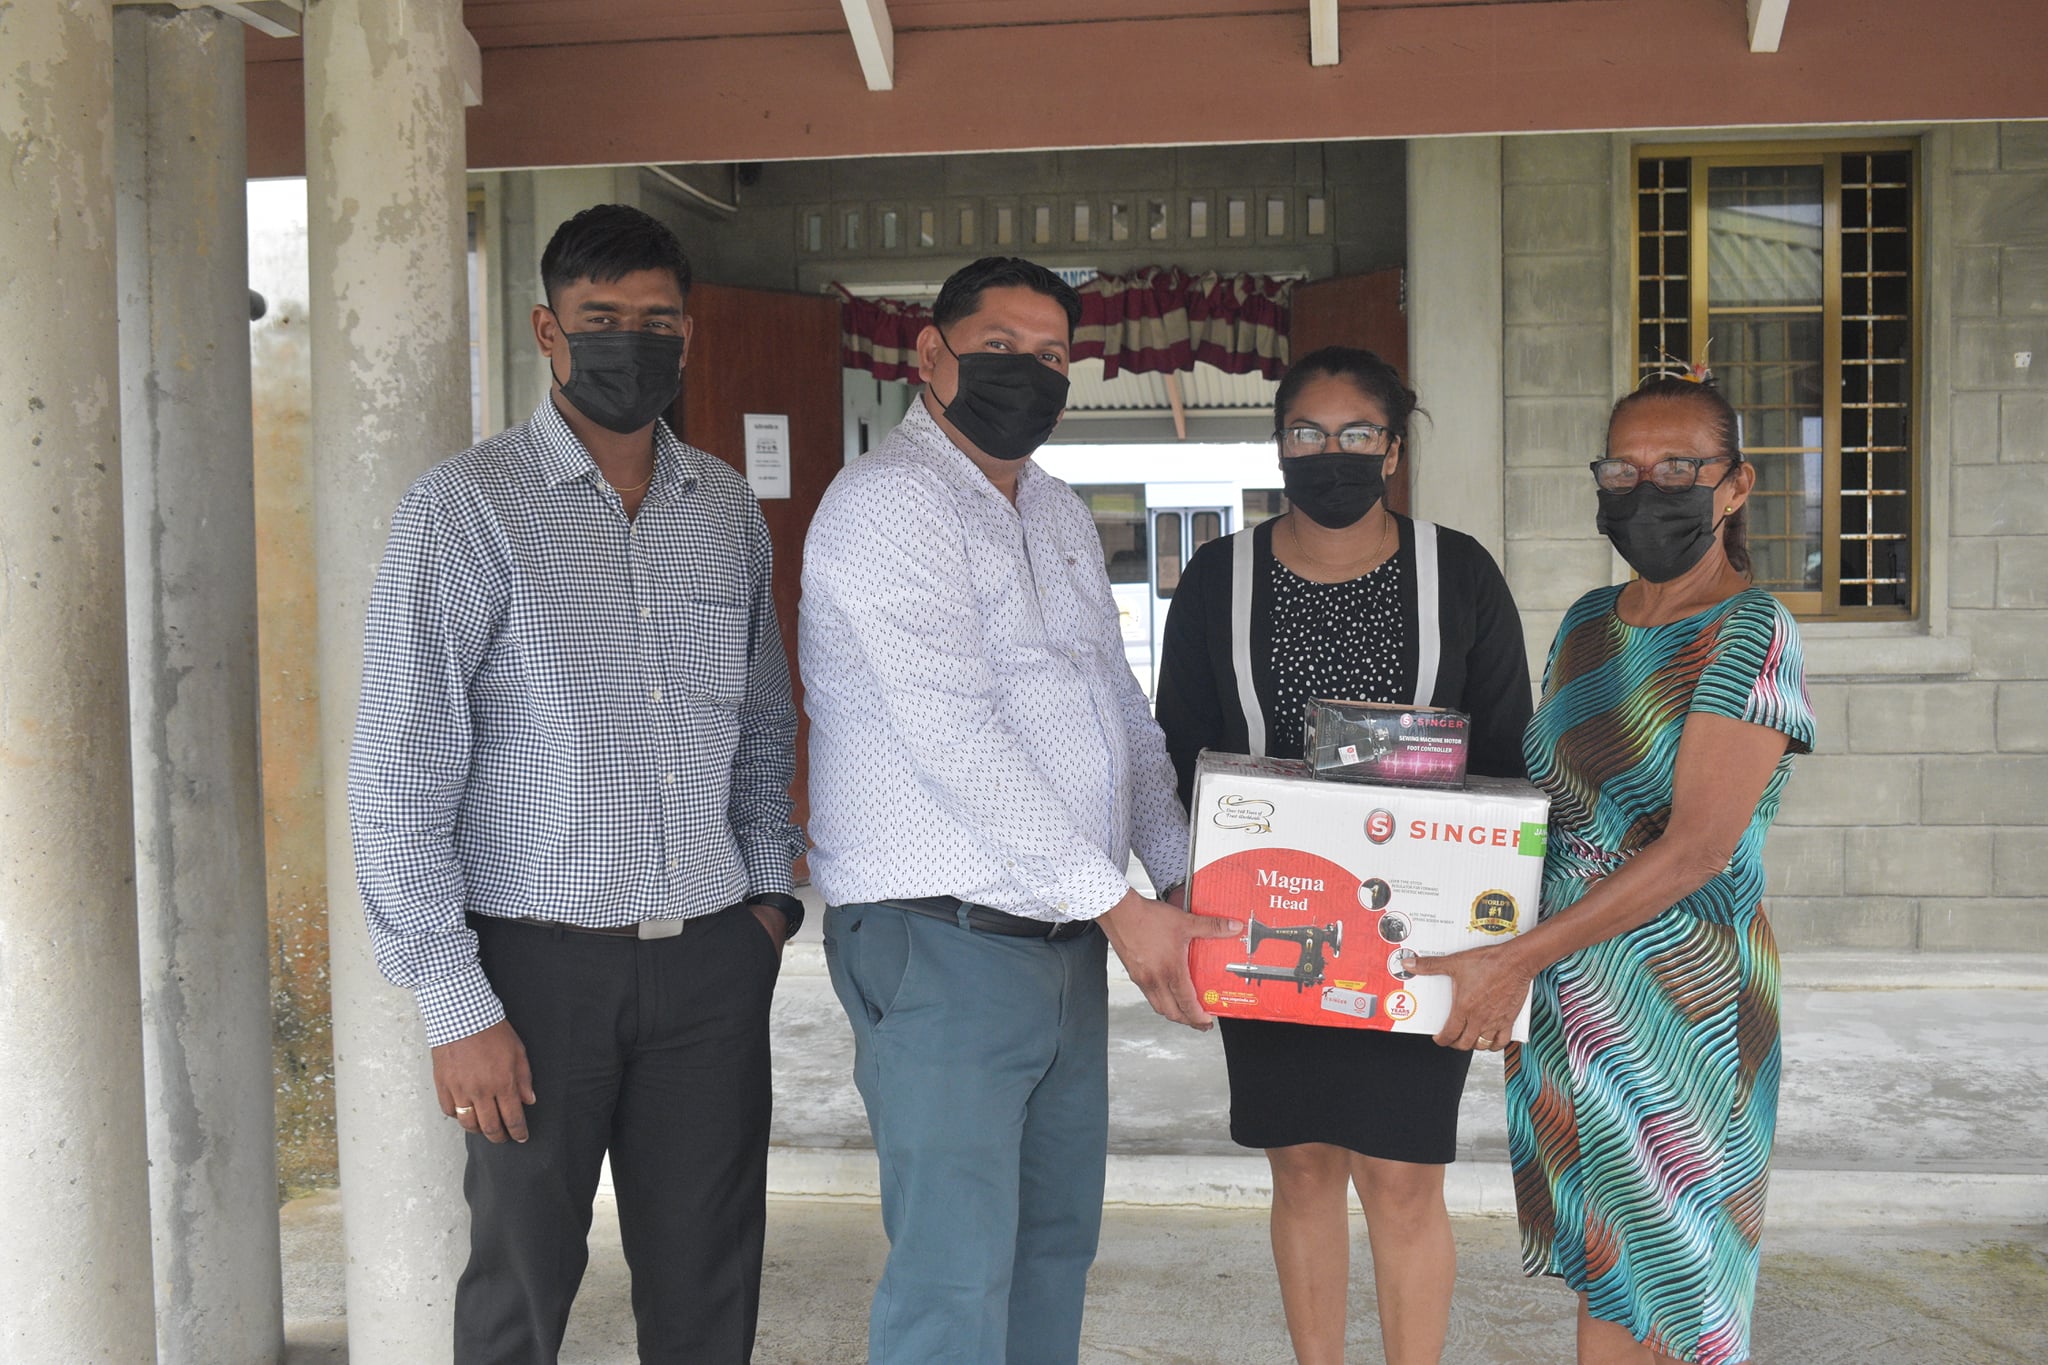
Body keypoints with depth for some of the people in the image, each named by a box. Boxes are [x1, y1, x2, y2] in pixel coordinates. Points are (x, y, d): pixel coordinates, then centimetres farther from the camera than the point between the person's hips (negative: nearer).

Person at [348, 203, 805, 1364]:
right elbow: (401, 775, -9)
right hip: (542, 961, -4)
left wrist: (771, 889, 8)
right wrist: (455, 1003, -12)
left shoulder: (727, 509, 9)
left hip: (712, 961, 4)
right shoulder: (469, 509, -7)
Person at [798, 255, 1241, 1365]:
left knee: (1056, 1235, 18)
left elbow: (1120, 705, 19)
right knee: (956, 1272, -5)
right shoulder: (888, 504, -13)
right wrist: (1118, 903, -19)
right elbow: (956, 739, -21)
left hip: (1067, 936, 9)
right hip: (942, 942, -9)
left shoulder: (1060, 514, 16)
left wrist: (1186, 873, 7)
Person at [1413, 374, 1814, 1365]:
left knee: (1676, 1283, 6)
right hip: (1567, 989, 6)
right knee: (1601, 1268, 14)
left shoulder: (1748, 637, -12)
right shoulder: (1588, 623, 9)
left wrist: (1516, 959, -23)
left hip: (1682, 994, -6)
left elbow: (1696, 848, -20)